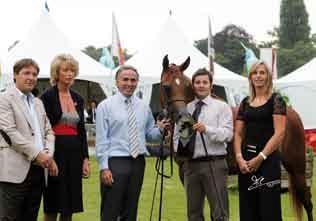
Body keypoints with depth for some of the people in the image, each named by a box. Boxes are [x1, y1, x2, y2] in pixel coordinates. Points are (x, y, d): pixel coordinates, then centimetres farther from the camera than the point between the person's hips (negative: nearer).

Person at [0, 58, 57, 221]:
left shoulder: (38, 103, 20)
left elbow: (48, 132, 16)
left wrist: (48, 154, -4)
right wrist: (37, 154, -16)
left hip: (38, 170, 7)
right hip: (15, 171, -7)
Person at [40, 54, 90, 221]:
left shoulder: (78, 99, 12)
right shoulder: (48, 96, -4)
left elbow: (82, 130, 14)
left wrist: (85, 158, 8)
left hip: (74, 153, 5)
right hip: (55, 152, -5)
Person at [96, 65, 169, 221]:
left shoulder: (143, 107, 11)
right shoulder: (105, 106, -2)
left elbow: (149, 133, 16)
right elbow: (101, 139, -6)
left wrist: (159, 130, -7)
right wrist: (104, 167, -13)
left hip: (138, 162, 5)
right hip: (115, 162, -5)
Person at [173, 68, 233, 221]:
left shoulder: (221, 107, 1)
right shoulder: (185, 108, 12)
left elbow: (227, 134, -12)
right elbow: (177, 135, 15)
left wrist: (207, 129, -27)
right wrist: (180, 153, -2)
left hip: (214, 164, -4)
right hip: (190, 164, 4)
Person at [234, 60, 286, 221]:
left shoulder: (276, 100, -2)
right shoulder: (245, 103, 12)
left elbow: (279, 133, -11)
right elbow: (238, 134, 9)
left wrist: (260, 157, -15)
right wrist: (239, 157, -7)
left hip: (267, 158, -5)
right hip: (246, 160, 5)